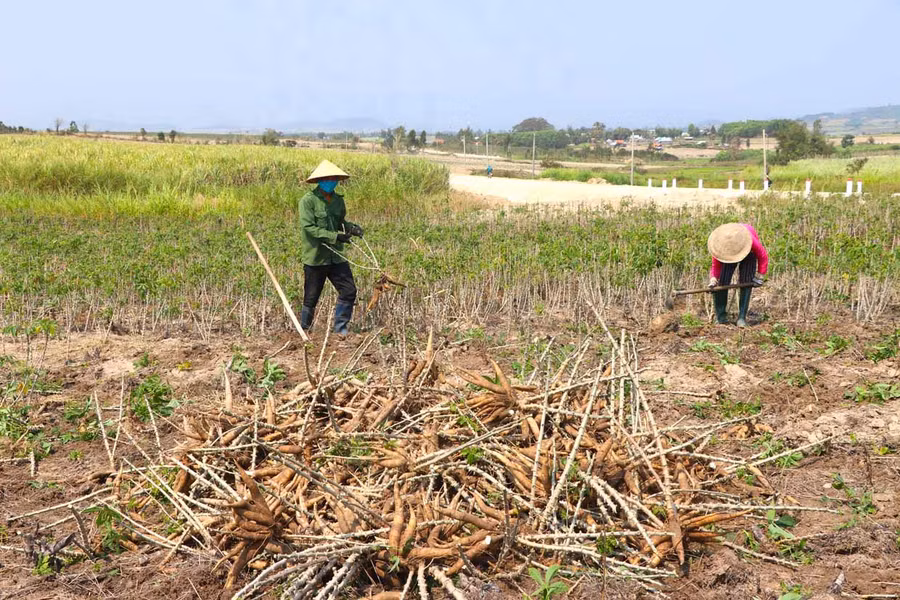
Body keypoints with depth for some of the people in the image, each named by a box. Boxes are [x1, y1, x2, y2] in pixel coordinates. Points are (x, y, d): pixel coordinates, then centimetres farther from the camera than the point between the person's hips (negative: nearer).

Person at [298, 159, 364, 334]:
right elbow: (308, 228, -18)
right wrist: (335, 236, -23)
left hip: (336, 256, 5)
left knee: (349, 291, 0)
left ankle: (340, 329, 13)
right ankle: (303, 332, 23)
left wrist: (351, 227, -2)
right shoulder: (308, 200, -11)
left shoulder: (338, 200, 8)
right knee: (311, 299, 5)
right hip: (315, 258, -5)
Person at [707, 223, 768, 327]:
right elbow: (715, 266, -21)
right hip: (727, 255, 1)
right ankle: (720, 315, -8)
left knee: (745, 283, -18)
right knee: (722, 281, -17)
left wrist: (759, 277, -16)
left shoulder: (751, 240, -42)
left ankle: (742, 317, -14)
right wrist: (713, 279, -41)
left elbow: (763, 256, -22)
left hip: (749, 253, -1)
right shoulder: (719, 244, -34)